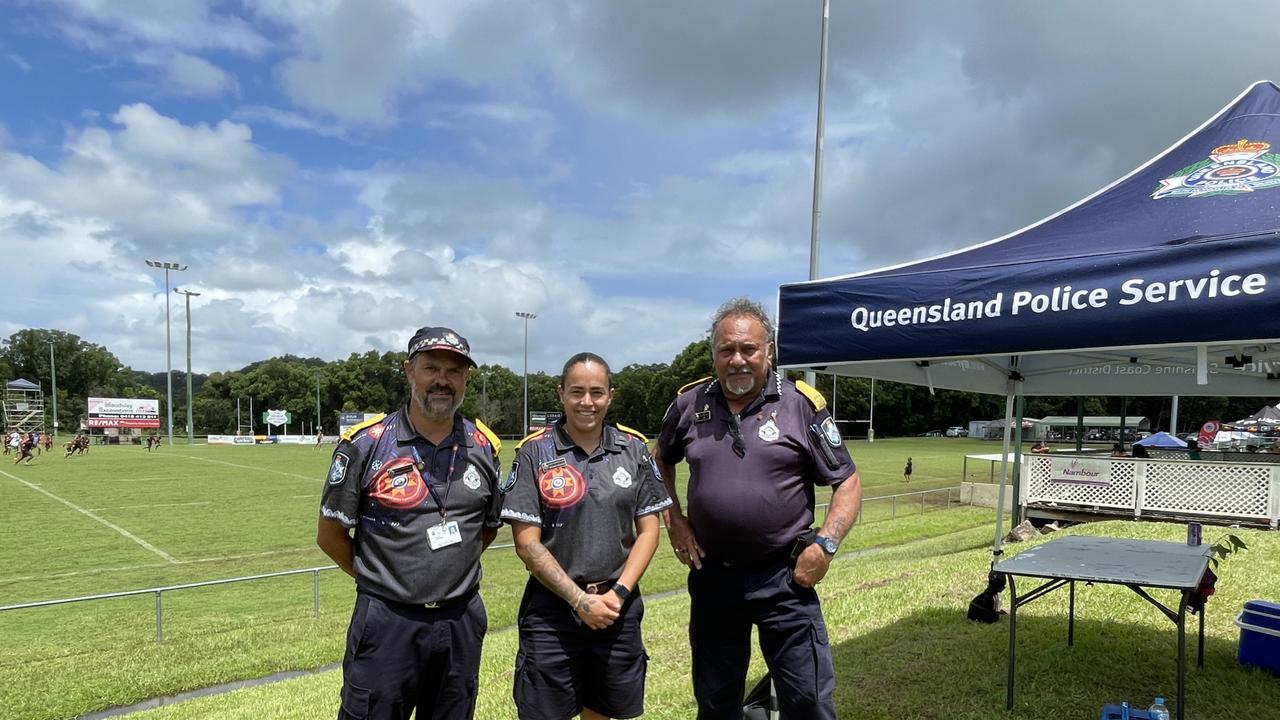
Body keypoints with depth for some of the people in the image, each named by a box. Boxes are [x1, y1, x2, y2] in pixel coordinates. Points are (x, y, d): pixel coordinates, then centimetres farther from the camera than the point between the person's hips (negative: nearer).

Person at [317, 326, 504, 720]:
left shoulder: (484, 447, 2)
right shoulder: (365, 443, -8)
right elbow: (330, 535, -1)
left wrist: (452, 571, 8)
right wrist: (379, 580, 4)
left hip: (462, 620, 4)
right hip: (386, 622, -3)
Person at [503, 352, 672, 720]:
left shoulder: (634, 448, 2)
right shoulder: (534, 452, -6)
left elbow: (648, 530, 3)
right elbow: (527, 543, -8)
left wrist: (618, 593, -8)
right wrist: (580, 600, -12)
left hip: (618, 608, 3)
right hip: (551, 609, -2)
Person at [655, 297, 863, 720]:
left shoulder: (801, 404, -8)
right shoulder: (689, 404, 1)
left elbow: (847, 482, -2)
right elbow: (660, 461, 19)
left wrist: (826, 543, -14)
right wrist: (673, 519, 8)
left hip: (785, 577, -3)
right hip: (711, 575, 3)